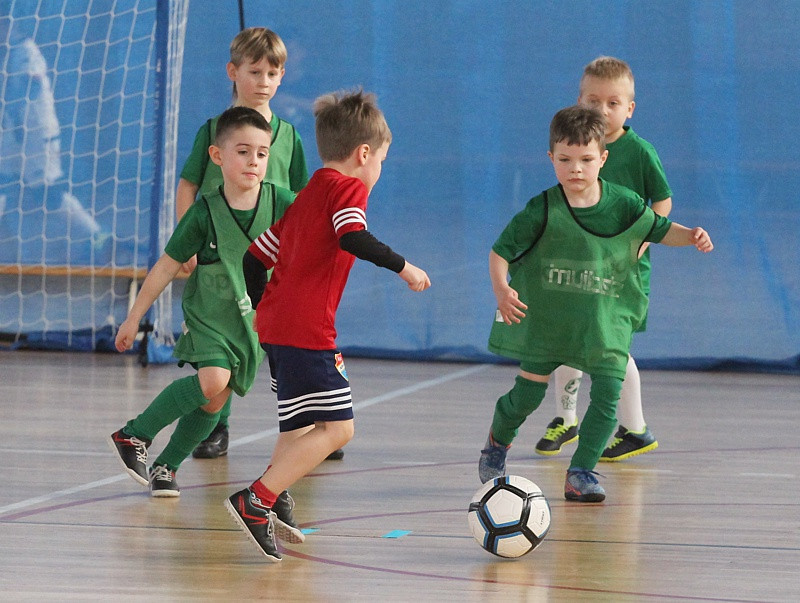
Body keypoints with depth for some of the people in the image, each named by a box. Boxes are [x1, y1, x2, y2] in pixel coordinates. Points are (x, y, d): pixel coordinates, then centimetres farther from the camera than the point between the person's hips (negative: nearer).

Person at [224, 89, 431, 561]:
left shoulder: (305, 198, 22)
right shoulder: (348, 187, -3)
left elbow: (255, 257, 24)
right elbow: (353, 238, -24)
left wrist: (267, 313, 32)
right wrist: (403, 266, -16)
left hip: (276, 324, 10)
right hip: (307, 330, -10)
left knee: (301, 425, 22)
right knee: (337, 427, -12)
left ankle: (270, 510, 22)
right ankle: (256, 501, -19)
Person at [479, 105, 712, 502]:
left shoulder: (623, 205, -6)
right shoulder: (542, 211, -14)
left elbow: (660, 230, 9)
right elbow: (500, 251, -11)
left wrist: (691, 236, -10)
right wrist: (501, 290, -27)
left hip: (605, 319, 2)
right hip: (545, 317, -1)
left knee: (607, 395, -11)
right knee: (527, 395, 7)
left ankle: (581, 473, 0)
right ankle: (497, 442, 39)